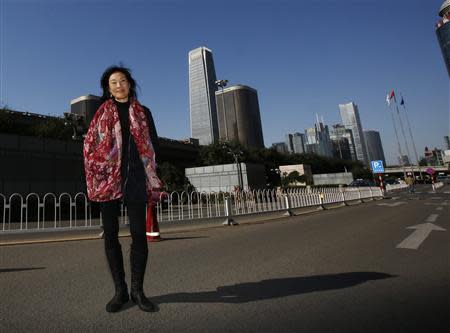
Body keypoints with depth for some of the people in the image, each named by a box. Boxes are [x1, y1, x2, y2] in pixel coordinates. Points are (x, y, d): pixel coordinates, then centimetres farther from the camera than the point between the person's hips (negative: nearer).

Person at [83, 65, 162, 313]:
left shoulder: (143, 112, 14)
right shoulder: (102, 112, 13)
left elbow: (153, 145, 12)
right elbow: (89, 145, 10)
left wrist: (150, 177, 4)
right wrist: (95, 177, -1)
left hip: (135, 179, 0)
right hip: (107, 178, 1)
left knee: (139, 233, -5)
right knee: (110, 234, 3)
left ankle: (137, 290, 10)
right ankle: (120, 290, 16)